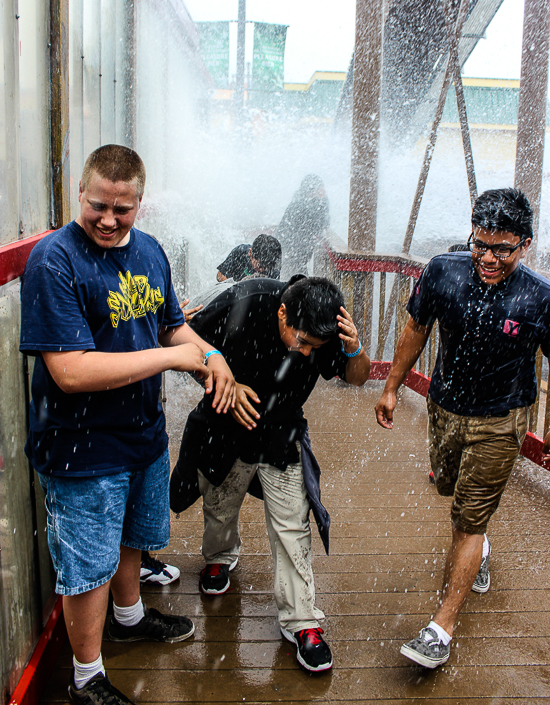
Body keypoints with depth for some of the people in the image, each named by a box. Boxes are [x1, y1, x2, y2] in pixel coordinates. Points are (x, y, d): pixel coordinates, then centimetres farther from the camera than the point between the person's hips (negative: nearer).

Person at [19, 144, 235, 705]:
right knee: (89, 565, 9)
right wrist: (171, 356, -24)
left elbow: (172, 325, 15)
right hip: (83, 451, -7)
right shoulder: (53, 260, -22)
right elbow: (70, 371, -29)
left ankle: (129, 616, 54)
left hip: (145, 433, 7)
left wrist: (211, 357, -7)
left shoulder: (149, 251, 2)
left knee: (130, 537, 28)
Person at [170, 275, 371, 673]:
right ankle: (221, 557, 55)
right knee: (220, 510, 21)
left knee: (292, 527, -3)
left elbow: (357, 378, -7)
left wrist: (355, 350, -29)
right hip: (225, 431, 0)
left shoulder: (325, 332, -20)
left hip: (281, 439, 0)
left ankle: (301, 621, 11)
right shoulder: (242, 303, -27)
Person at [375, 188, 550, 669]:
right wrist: (392, 388, 6)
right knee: (450, 489, 25)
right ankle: (477, 550, 58)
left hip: (499, 422, -4)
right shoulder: (443, 272, -14)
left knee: (470, 520, 1)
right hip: (443, 407, 4)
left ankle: (443, 628, 12)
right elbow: (417, 330, 1)